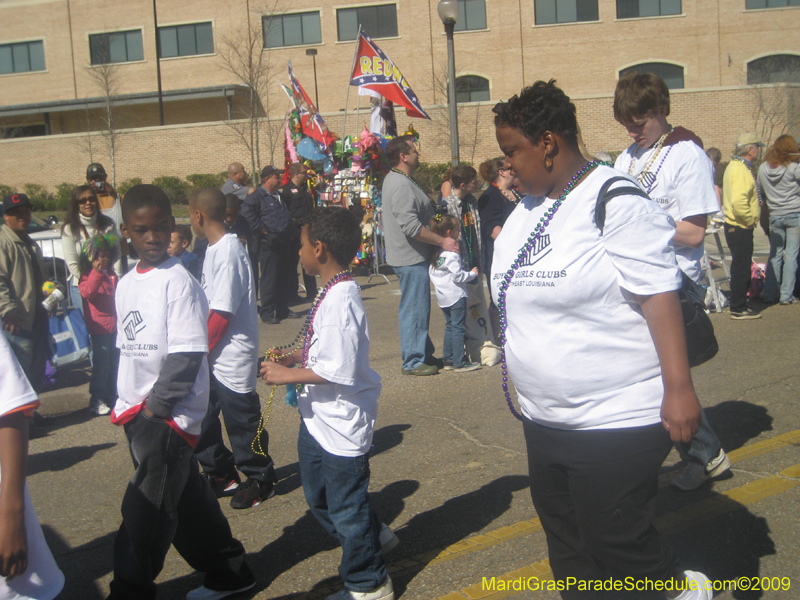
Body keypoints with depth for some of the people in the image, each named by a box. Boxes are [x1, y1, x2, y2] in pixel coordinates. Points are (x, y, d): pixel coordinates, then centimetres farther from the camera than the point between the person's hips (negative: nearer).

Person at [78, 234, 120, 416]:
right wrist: (97, 272, -33)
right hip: (99, 327, -8)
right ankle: (96, 400, 2)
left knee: (114, 363, 15)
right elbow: (87, 292, -28)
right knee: (101, 365, -5)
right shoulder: (88, 275, -8)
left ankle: (111, 396, 27)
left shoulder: (112, 275, 15)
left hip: (115, 326, 8)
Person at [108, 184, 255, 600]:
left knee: (145, 511, -6)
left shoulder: (179, 281, -13)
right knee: (187, 497, 17)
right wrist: (126, 404, 9)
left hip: (170, 415, -8)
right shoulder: (126, 284, 10)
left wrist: (155, 406, -15)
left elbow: (187, 356, -17)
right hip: (139, 413, 8)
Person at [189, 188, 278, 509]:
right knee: (200, 416, 15)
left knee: (242, 422, 4)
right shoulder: (214, 249, 10)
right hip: (212, 358, 9)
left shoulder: (228, 252, -20)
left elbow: (221, 313, -22)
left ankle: (261, 479, 22)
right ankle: (221, 474, 31)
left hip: (232, 358, -9)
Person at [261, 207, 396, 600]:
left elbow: (338, 370, -29)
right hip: (318, 420, 10)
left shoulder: (340, 301, -27)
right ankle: (371, 538, 45)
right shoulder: (331, 293, 5)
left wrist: (287, 375, -21)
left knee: (346, 506, 6)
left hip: (341, 424, -10)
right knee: (319, 497, 25)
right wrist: (294, 358, 6)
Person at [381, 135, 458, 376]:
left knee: (417, 308, 18)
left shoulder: (395, 179, 15)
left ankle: (424, 353, 28)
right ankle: (413, 361, 3)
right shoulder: (401, 185, -20)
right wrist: (442, 241, -21)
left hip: (411, 256, 11)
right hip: (411, 257, -11)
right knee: (414, 309, -4)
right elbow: (411, 226, -27)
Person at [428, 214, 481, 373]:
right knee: (458, 328, -2)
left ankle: (448, 360, 18)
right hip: (456, 295, -8)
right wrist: (472, 273, -3)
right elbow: (457, 276, -19)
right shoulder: (452, 253, -19)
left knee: (449, 327, 16)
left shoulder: (434, 252, 6)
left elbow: (431, 273, 10)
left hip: (443, 297, 8)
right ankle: (459, 362, 1)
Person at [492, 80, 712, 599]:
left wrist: (678, 387, -26)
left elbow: (660, 296, -22)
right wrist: (517, 361, 22)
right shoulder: (530, 206, 8)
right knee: (564, 536, 19)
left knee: (613, 540, 1)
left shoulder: (617, 203, -18)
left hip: (617, 419, -9)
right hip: (545, 417, 9)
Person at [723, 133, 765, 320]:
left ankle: (739, 306, 24)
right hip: (740, 227, -11)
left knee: (741, 267, 16)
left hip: (738, 227, 11)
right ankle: (739, 309, 2)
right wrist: (750, 220, -18)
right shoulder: (741, 170, -19)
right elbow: (738, 202, -30)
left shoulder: (737, 166, 15)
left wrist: (750, 220, 17)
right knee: (741, 268, -4)